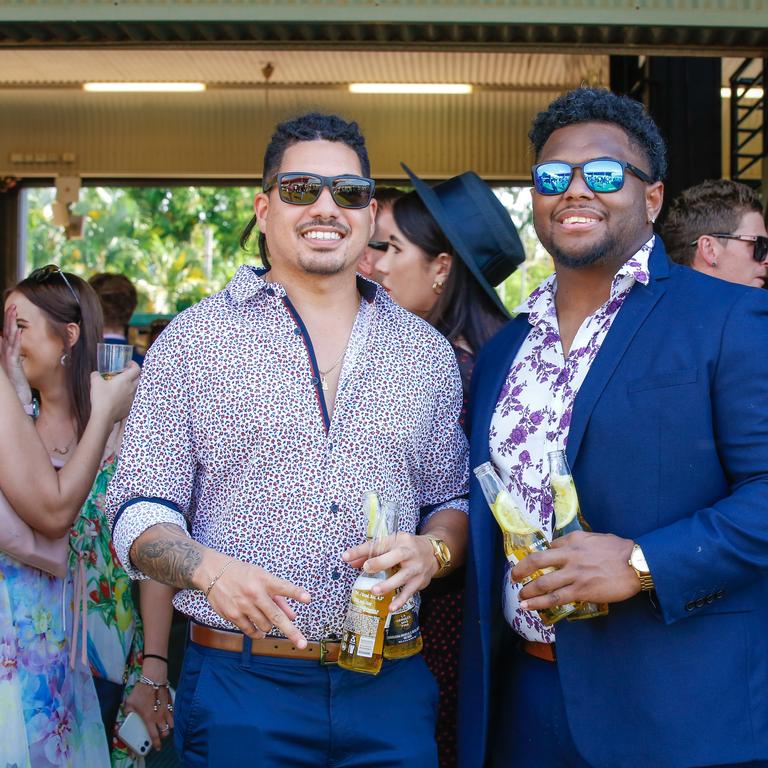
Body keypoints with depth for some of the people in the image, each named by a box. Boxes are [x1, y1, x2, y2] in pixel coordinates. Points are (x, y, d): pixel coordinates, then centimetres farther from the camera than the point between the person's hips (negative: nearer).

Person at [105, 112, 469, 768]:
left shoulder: (427, 352, 9)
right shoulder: (193, 341, 1)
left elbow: (455, 503, 13)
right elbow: (141, 511, -1)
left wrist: (431, 549, -9)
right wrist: (211, 568, -20)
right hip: (238, 686, -2)